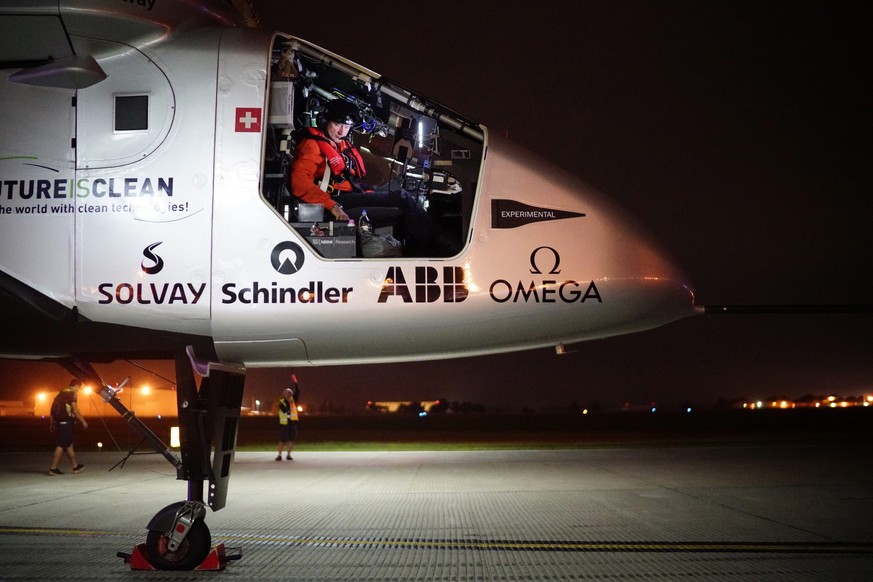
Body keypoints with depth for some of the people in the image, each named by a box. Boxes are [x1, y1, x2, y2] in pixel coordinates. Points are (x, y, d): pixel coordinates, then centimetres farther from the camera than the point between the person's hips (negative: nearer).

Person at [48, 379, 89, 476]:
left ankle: (75, 466, 25)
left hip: (58, 421, 9)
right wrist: (83, 421, -4)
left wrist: (53, 424, 19)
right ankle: (53, 468, -11)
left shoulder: (61, 393, 18)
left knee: (69, 444, 16)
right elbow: (75, 410, -12)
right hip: (67, 421, -9)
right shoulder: (72, 394, -7)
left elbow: (54, 408, 16)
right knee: (61, 445, -8)